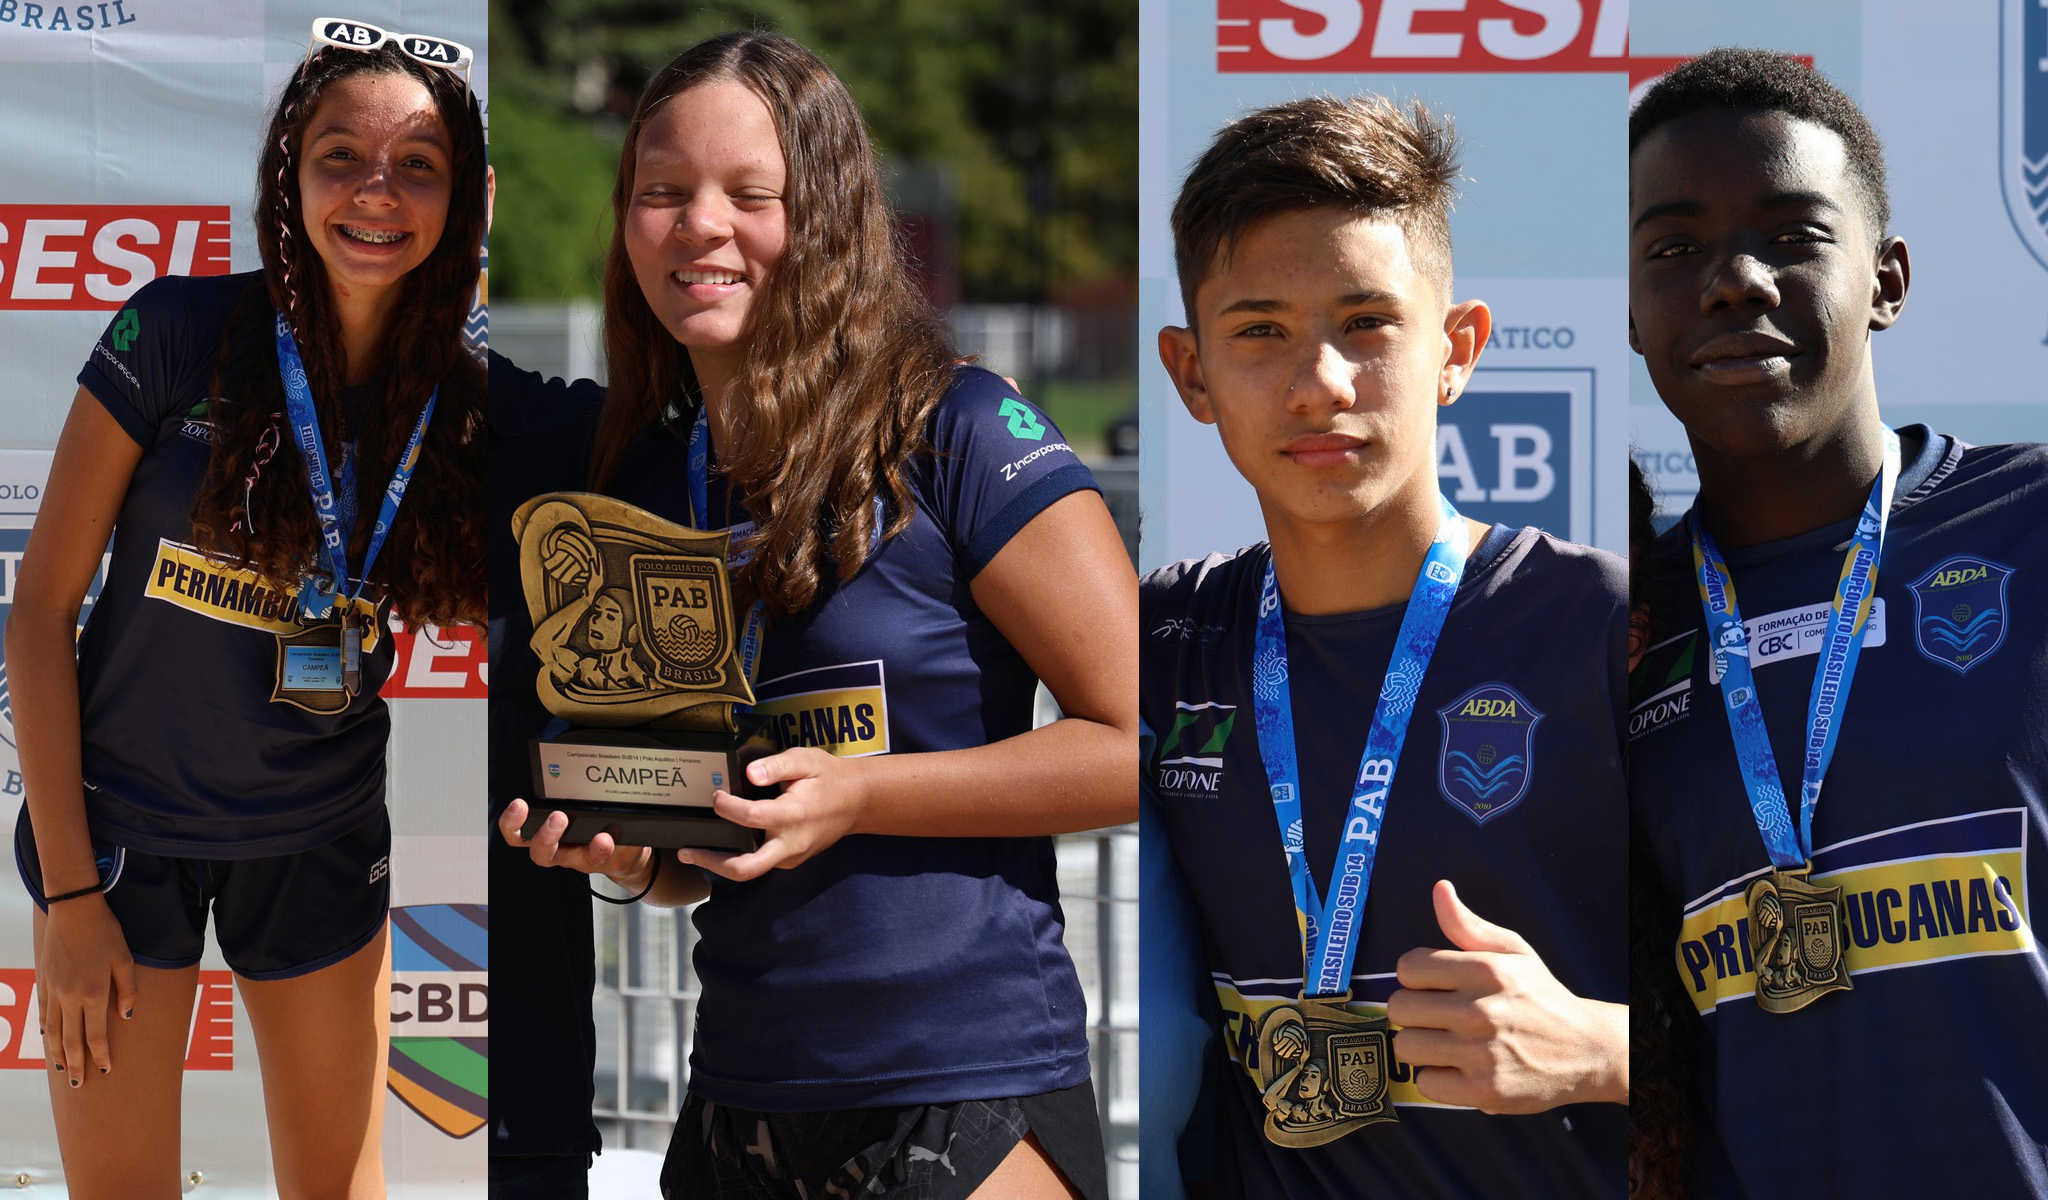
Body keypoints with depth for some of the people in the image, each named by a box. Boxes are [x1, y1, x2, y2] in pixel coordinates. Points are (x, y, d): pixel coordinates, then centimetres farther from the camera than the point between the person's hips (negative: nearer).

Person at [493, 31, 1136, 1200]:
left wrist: (854, 795, -16)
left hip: (965, 1100, -6)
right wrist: (626, 850, -3)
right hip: (739, 1099, 6)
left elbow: (1135, 744, -12)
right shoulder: (642, 482, 10)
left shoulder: (960, 433, -8)